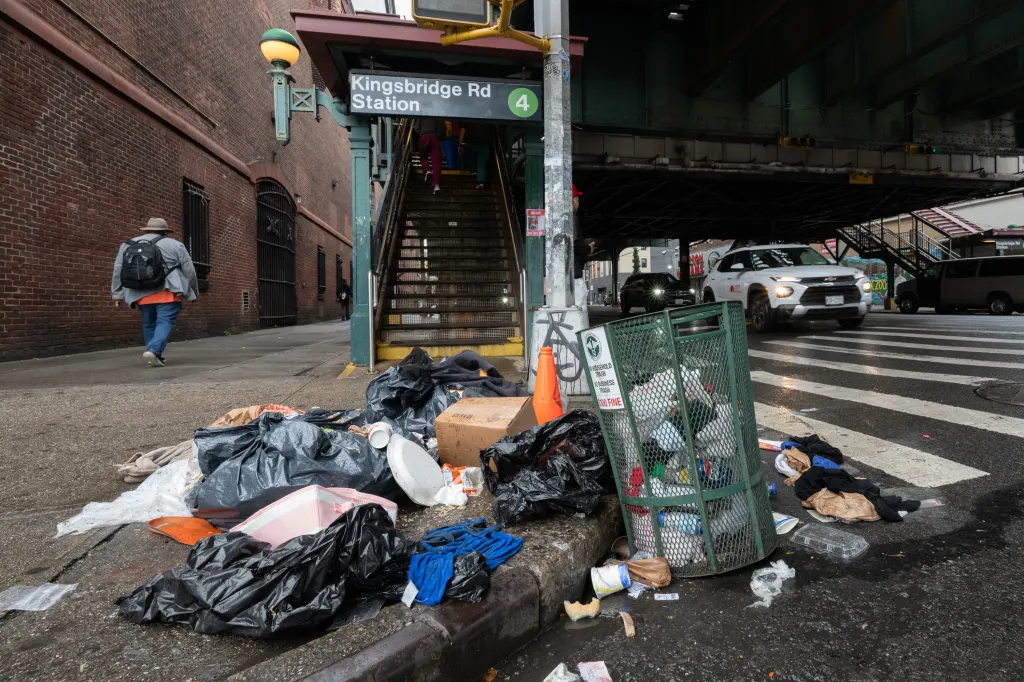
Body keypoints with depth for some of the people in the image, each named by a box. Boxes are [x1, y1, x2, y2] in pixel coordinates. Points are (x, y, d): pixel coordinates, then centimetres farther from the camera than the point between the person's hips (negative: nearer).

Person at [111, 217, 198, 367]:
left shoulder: (127, 245, 16)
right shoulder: (174, 245, 4)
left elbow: (118, 271, 13)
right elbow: (189, 271, 4)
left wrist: (117, 294, 16)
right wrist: (193, 292, 14)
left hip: (141, 295, 4)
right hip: (167, 292, -4)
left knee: (149, 324, 14)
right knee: (165, 322, -6)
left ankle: (156, 356, 17)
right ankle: (153, 350, -24)